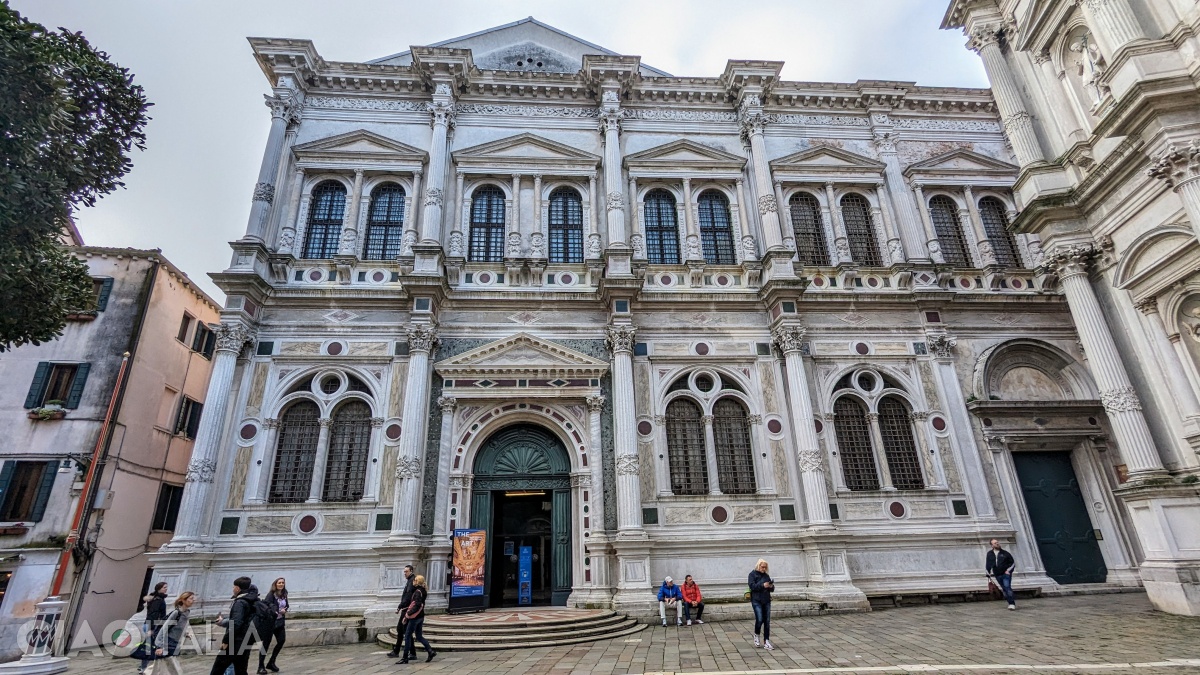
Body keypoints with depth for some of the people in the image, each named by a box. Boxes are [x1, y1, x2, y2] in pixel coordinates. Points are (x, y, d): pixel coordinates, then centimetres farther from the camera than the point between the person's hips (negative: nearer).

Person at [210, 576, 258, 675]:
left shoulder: (240, 602, -14)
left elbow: (236, 624, -23)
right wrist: (223, 621, 28)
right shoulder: (252, 602, 13)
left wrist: (226, 640, -15)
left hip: (236, 642, -8)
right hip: (247, 642, 8)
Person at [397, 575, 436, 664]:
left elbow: (417, 605, -25)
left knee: (407, 636, 3)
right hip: (420, 616, 9)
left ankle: (405, 658, 10)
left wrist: (408, 614, -19)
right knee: (419, 636, 15)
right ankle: (430, 651, 11)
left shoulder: (418, 592, -18)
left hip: (415, 617, -9)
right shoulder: (422, 591, 9)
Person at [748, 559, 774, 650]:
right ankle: (756, 635, 14)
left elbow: (771, 590, 16)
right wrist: (762, 585, -23)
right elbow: (752, 586, -13)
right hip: (757, 601, -5)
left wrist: (771, 586, -7)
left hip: (766, 601, 5)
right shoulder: (752, 574, -1)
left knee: (767, 621, 3)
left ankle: (766, 641, 11)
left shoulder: (766, 575, 14)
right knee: (759, 619, -14)